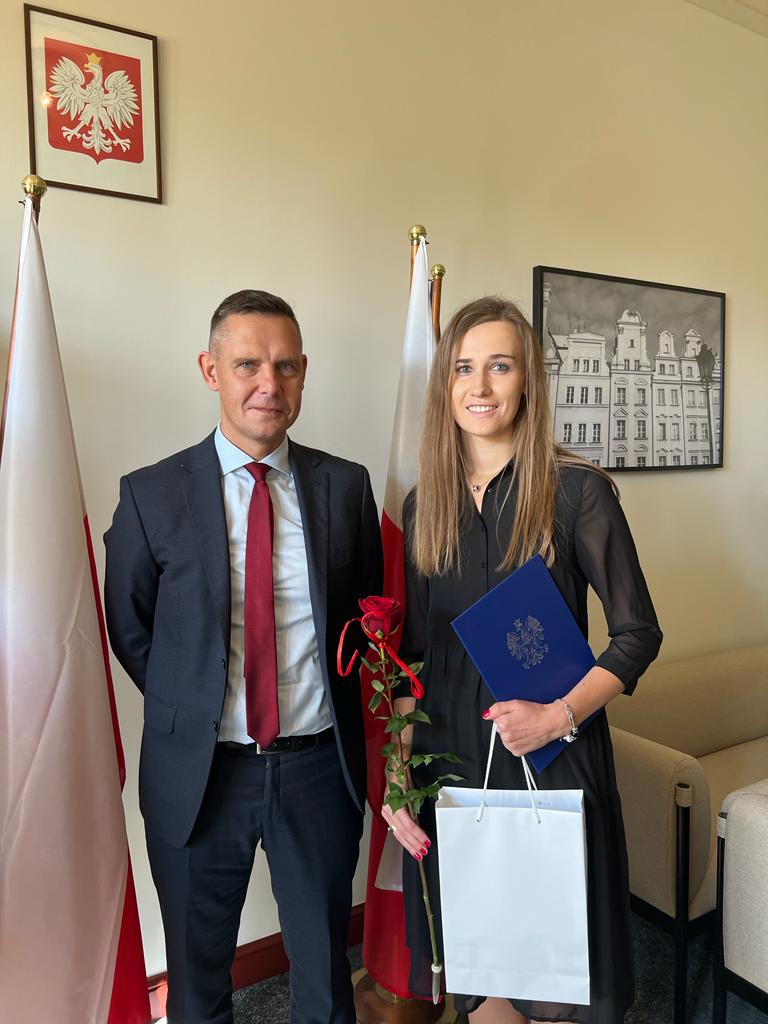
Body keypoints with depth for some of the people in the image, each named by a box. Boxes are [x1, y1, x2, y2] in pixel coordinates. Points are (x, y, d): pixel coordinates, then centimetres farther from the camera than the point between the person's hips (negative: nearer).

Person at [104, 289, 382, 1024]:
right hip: (199, 772, -1)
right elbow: (130, 633, 2)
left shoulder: (346, 486, -3)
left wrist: (342, 708, 0)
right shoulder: (152, 494, -7)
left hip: (320, 766, 1)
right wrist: (190, 712, 0)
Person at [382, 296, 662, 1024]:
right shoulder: (425, 502, 3)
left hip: (552, 755, -3)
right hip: (448, 754, 3)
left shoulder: (577, 490, -8)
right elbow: (413, 651, 6)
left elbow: (638, 631, -5)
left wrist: (559, 713, -19)